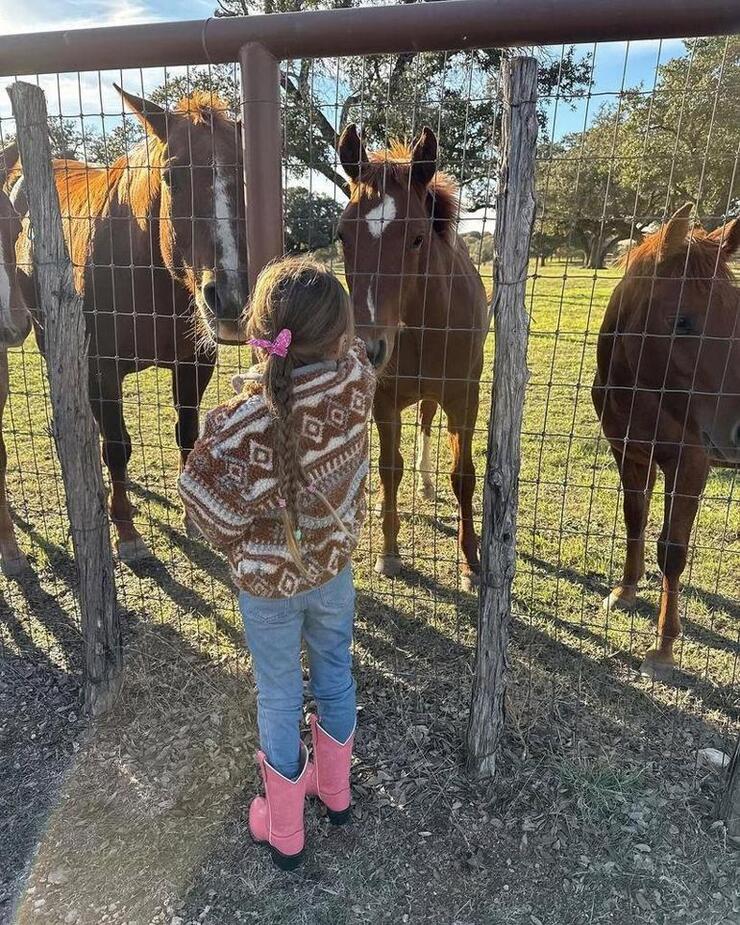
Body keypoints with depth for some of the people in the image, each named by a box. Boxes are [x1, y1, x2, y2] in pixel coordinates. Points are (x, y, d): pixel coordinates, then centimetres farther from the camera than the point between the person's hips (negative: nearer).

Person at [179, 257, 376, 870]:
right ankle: (335, 791, 50)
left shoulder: (241, 423, -31)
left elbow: (212, 509, -20)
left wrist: (241, 549, -3)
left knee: (279, 698, 17)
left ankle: (284, 831, 40)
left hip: (268, 581, -3)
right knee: (335, 676, 25)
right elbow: (348, 352, 3)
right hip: (334, 567, 3)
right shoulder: (356, 382, -21)